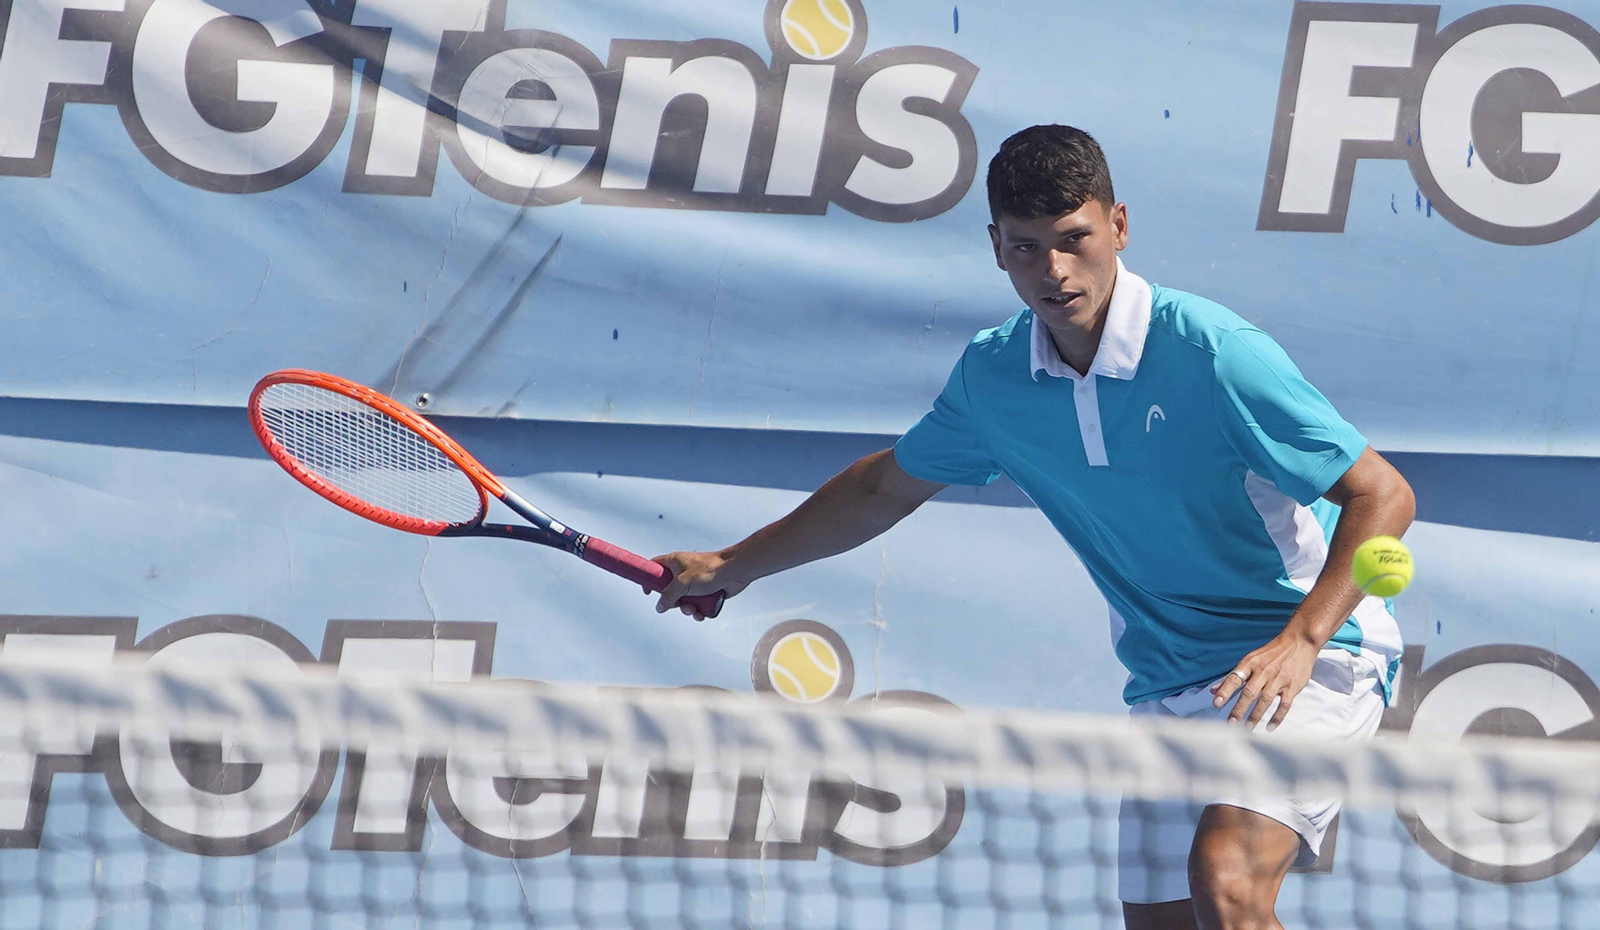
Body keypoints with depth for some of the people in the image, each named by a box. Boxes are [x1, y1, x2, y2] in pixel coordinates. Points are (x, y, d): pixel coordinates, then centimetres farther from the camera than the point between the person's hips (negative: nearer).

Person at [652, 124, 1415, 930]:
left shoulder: (1210, 350, -20)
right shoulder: (993, 375, -1)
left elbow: (1381, 495, -19)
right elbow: (887, 486, 20)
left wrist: (1301, 639, -31)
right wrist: (733, 567, 25)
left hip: (1306, 660, -6)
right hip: (1167, 688, 6)